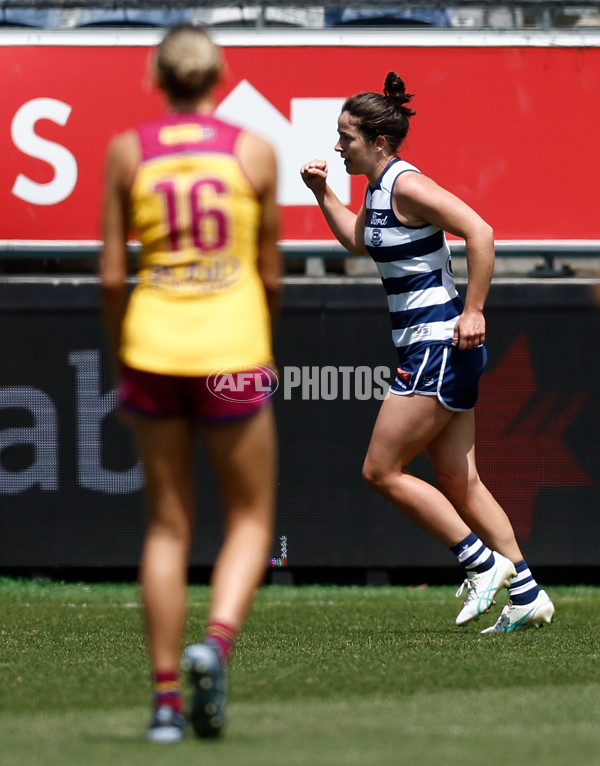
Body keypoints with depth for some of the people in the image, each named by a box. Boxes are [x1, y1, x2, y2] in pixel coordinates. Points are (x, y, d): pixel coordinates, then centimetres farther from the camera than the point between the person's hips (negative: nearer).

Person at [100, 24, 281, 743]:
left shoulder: (126, 152, 2)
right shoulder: (254, 152, 0)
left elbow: (111, 277, 0)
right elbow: (270, 273, 5)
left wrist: (121, 359, 13)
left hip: (153, 347, 2)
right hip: (233, 349, -2)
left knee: (167, 526, 10)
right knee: (250, 519, 10)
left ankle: (165, 698, 6)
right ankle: (216, 641, -17)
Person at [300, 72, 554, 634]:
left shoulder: (406, 185, -15)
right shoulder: (377, 187, 13)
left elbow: (479, 232, -23)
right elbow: (358, 240, 33)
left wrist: (473, 310, -23)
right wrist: (322, 192, 23)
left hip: (439, 345, -10)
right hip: (425, 349, 10)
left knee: (381, 472, -5)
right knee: (458, 483, 9)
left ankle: (483, 562, 0)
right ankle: (526, 594, 10)